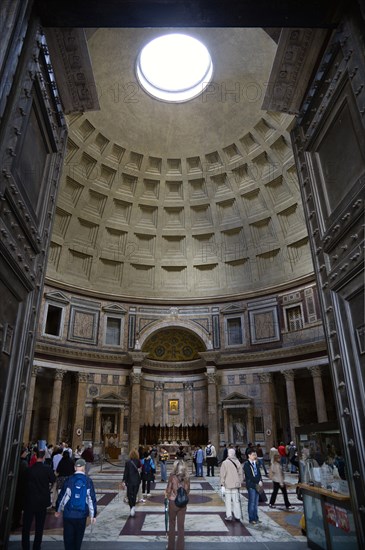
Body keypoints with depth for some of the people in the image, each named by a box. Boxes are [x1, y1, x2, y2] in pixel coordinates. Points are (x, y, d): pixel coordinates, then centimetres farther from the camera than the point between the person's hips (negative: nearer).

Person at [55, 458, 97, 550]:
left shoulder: (69, 480, -6)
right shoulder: (88, 481, -7)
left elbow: (62, 496, 0)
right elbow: (92, 499, -4)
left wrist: (58, 510, 17)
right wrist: (93, 515, 4)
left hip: (68, 515, 0)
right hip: (82, 515, 0)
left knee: (68, 538, 12)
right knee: (78, 538, 20)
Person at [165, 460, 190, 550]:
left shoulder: (172, 476, -17)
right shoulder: (187, 477, -7)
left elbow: (168, 490, -11)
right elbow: (188, 490, 3)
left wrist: (166, 495, 9)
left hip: (173, 502, -2)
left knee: (172, 524, 17)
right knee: (181, 525, 14)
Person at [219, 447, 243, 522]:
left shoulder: (225, 463, -11)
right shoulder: (237, 462, -2)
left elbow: (222, 475, -10)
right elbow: (241, 473, 4)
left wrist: (222, 485, -5)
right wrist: (240, 482, 15)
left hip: (227, 485, -3)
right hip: (236, 485, 3)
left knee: (228, 500, 8)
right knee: (236, 500, 13)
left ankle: (229, 516, 10)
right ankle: (238, 516, 17)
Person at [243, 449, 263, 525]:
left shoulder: (256, 463, 12)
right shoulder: (246, 464, -11)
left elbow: (259, 473, 14)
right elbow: (249, 476, -16)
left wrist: (260, 481, -2)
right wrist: (258, 482, -15)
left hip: (257, 484, 7)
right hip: (251, 485, -6)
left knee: (256, 502, 13)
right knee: (252, 502, -1)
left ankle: (256, 518, 22)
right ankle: (251, 519, 10)